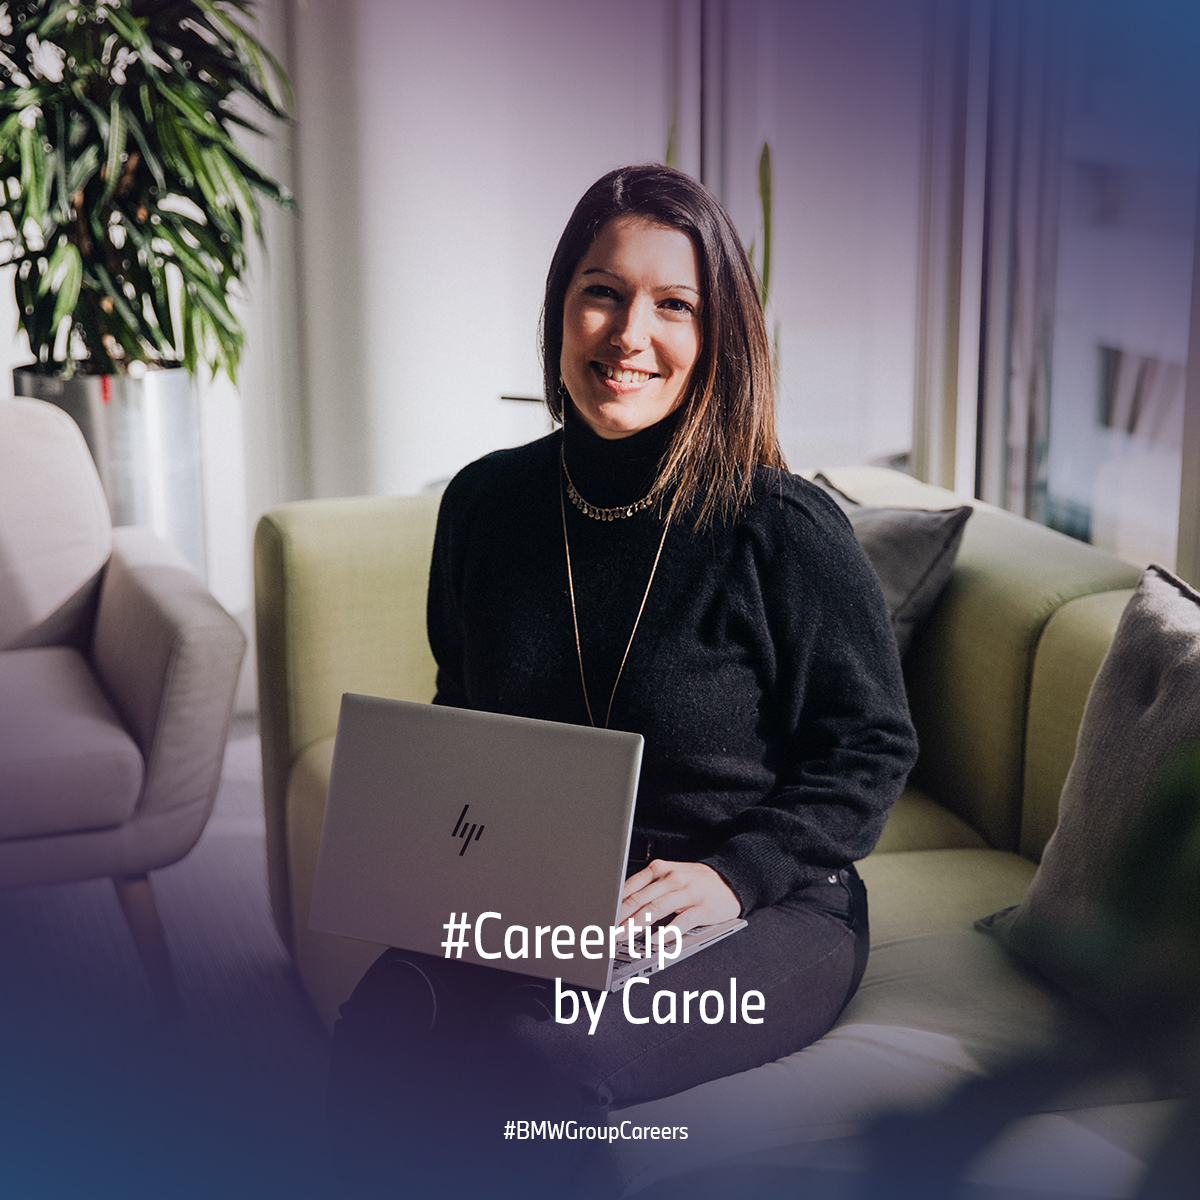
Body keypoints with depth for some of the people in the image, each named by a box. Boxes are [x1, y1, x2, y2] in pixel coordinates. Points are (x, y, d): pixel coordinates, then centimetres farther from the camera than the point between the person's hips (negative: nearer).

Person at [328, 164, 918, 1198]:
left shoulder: (786, 529, -12)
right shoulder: (485, 504, 3)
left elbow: (871, 747, -4)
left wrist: (735, 871, -17)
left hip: (762, 917, -3)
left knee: (534, 1053, -32)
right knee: (377, 1039, -27)